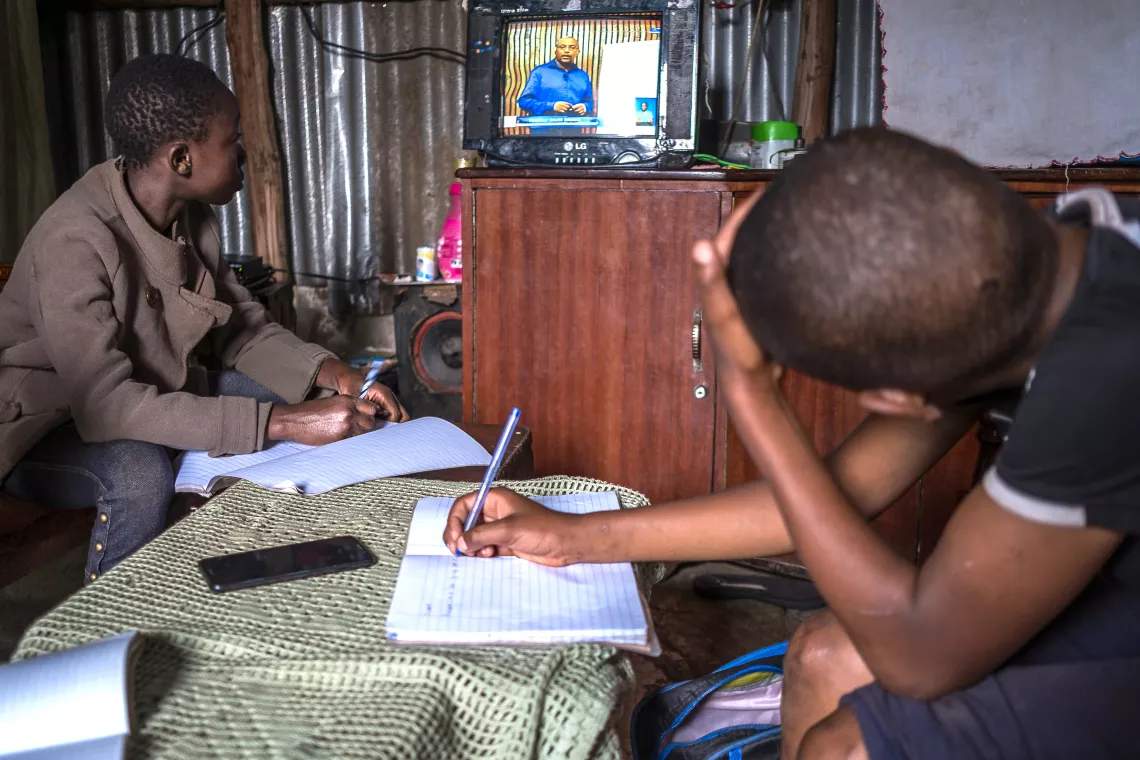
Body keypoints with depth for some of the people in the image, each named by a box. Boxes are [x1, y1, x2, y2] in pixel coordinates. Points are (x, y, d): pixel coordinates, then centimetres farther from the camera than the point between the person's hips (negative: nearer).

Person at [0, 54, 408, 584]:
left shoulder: (192, 217, -8)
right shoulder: (76, 240, -32)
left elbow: (241, 326, 1)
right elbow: (107, 406, -38)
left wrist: (327, 373, -18)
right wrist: (283, 422, -42)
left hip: (155, 390, 8)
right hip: (46, 427, -7)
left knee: (308, 398, -2)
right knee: (139, 473, -38)